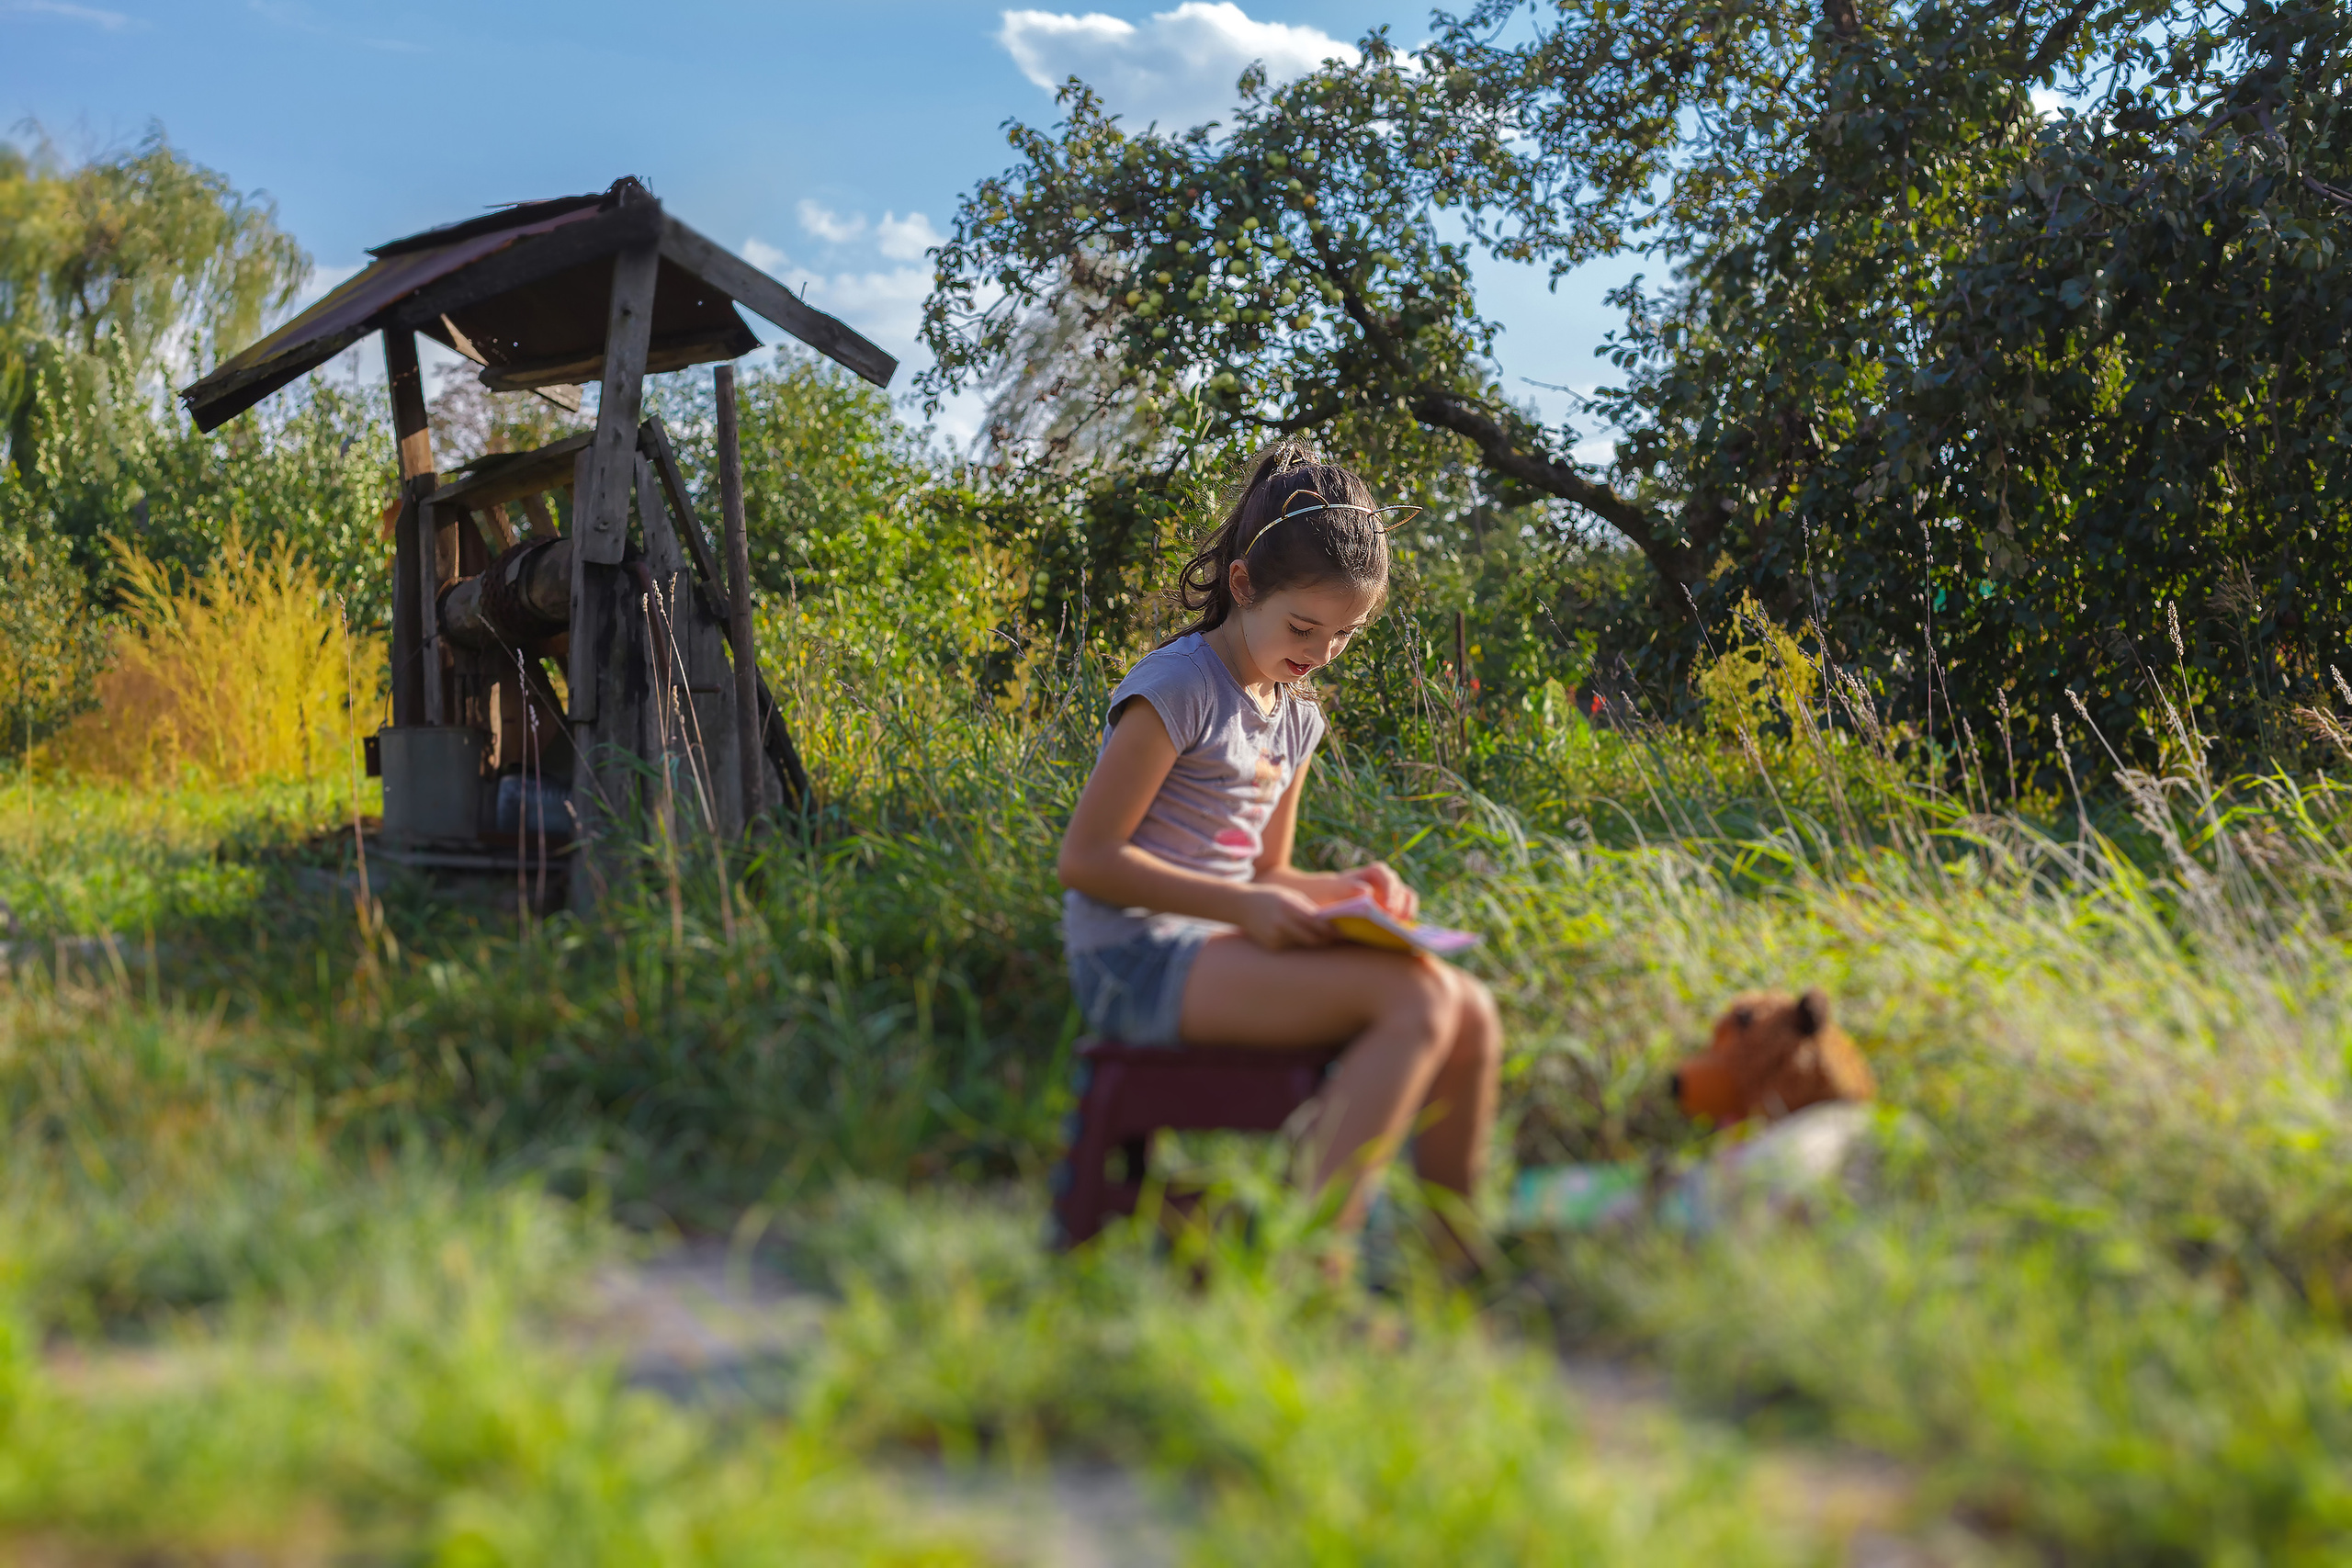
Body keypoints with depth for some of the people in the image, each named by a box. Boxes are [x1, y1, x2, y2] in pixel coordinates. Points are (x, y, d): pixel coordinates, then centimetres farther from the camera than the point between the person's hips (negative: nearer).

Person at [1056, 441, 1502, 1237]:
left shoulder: (1297, 717, 17)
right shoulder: (1178, 686, -10)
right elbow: (1085, 858, -13)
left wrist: (1341, 889, 1)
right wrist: (1244, 908, -20)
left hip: (1220, 947, 8)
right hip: (1139, 955, -8)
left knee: (1470, 1011, -4)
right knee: (1416, 999, -25)